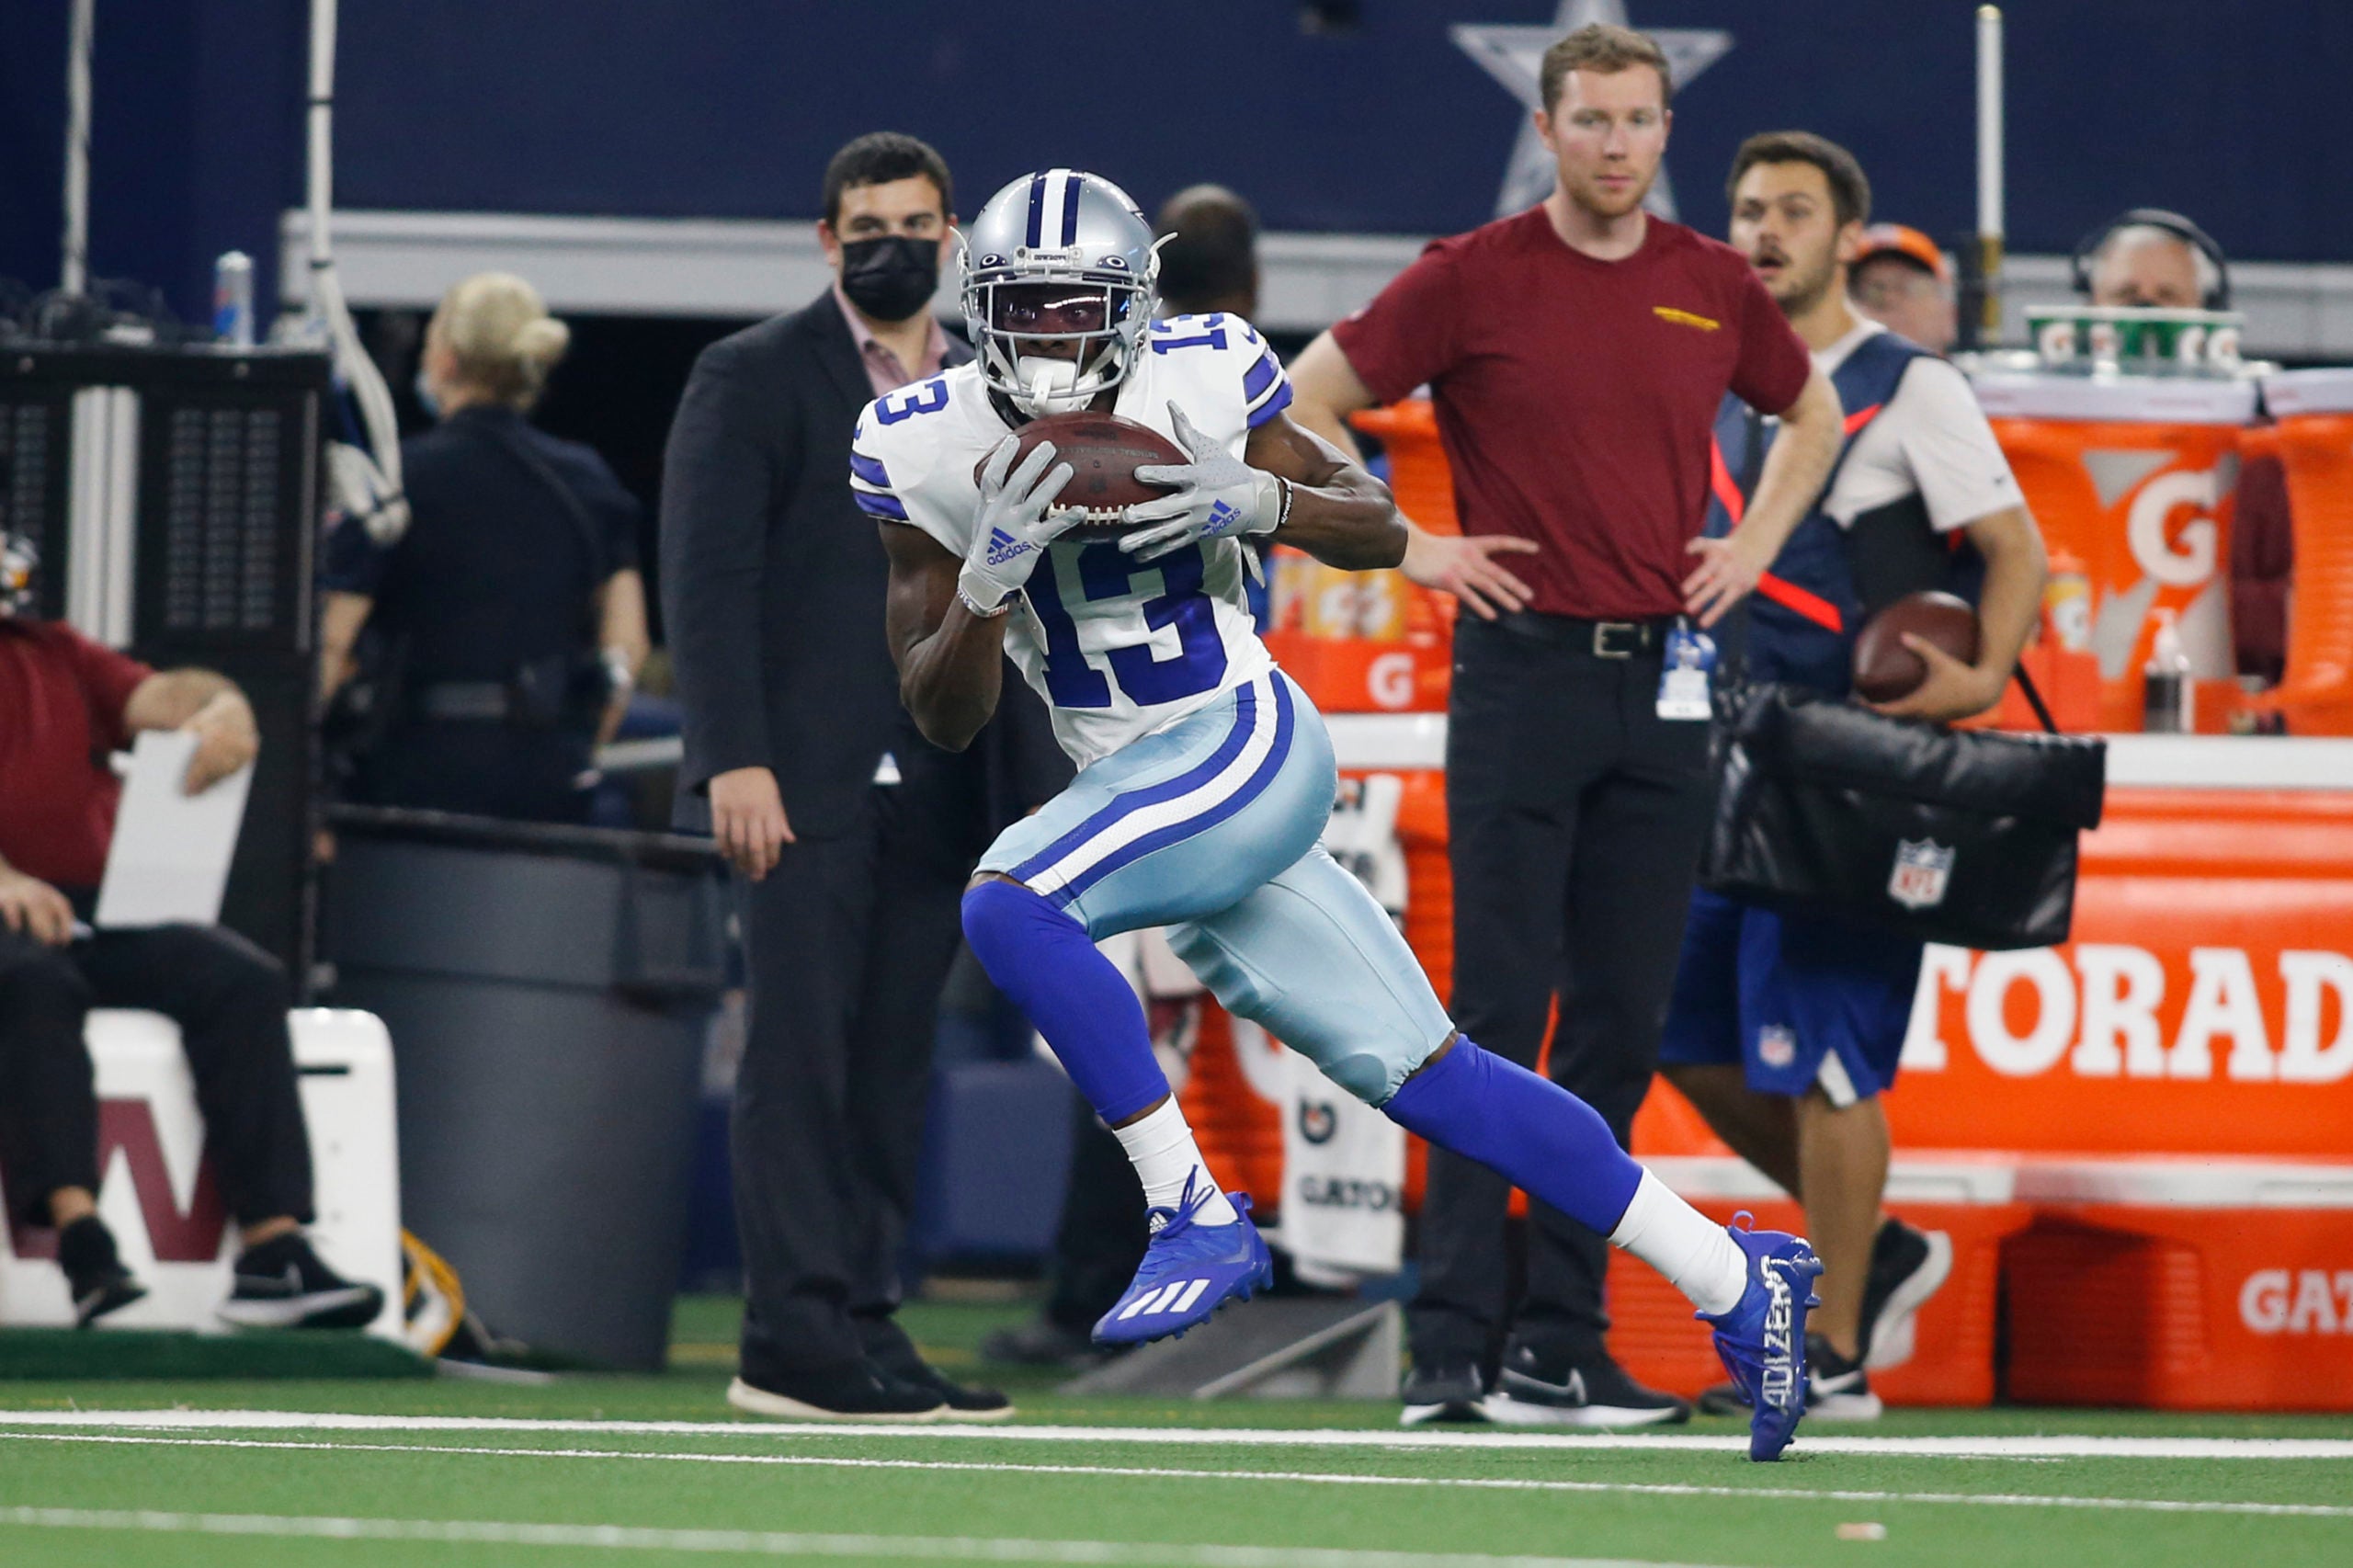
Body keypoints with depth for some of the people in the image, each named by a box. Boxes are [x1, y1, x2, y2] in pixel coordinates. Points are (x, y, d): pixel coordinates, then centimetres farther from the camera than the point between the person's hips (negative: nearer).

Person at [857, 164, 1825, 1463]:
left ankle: (1197, 1216, -18)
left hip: (1248, 741, -5)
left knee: (1010, 903, -27)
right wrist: (989, 576, -18)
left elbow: (1382, 530, 2)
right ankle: (1736, 1280, 14)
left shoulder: (1197, 382, -7)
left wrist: (1259, 499, -19)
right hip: (1143, 791, 5)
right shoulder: (925, 448, 0)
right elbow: (942, 718, 0)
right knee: (1426, 1075, 5)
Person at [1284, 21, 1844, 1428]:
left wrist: (1754, 548, 12)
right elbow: (1308, 404, 2)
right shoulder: (1475, 279, -3)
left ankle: (1566, 1341, 9)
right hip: (1524, 667, -4)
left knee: (1622, 1022, 4)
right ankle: (1460, 1343, -7)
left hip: (1663, 678, 4)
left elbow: (1812, 413, 26)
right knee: (1501, 1010, -7)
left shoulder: (1716, 287, 8)